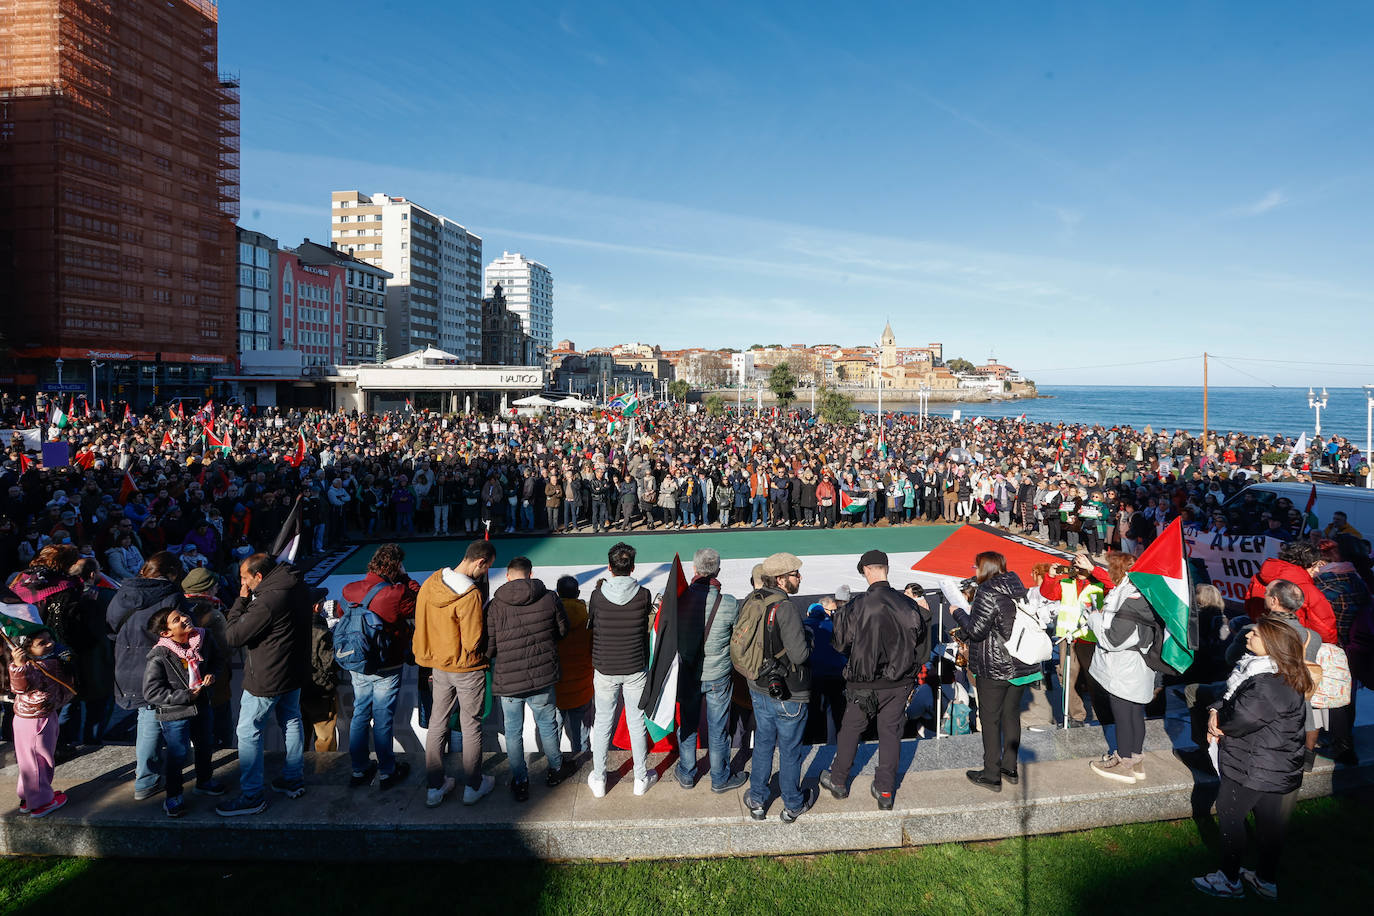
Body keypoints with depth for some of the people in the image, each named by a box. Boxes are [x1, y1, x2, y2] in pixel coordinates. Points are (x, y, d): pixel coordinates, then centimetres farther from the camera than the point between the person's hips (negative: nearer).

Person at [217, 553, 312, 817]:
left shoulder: (267, 602, -29)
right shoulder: (298, 586, -2)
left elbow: (233, 637, -21)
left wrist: (241, 601, -13)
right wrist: (248, 601, 4)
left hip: (266, 679, -9)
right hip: (295, 671, 9)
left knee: (248, 733, 5)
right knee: (292, 721, 21)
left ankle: (251, 797, 13)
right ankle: (294, 779, 35)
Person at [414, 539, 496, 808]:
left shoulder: (430, 583, -4)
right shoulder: (470, 595, -26)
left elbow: (421, 625, 5)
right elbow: (474, 642, -24)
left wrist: (429, 657, 15)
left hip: (439, 666, 6)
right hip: (468, 669, -6)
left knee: (437, 722, 15)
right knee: (471, 725, 9)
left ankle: (434, 788, 24)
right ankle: (473, 787, 21)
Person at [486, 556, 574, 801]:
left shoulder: (495, 605, -10)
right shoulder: (549, 598, -6)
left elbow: (488, 648, -8)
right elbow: (563, 631, 7)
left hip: (507, 680, -1)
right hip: (542, 678, 1)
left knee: (513, 732, 16)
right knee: (547, 724, 22)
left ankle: (520, 782, 28)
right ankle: (556, 769, 40)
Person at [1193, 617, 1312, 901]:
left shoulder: (1270, 687, -29)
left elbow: (1240, 720, -26)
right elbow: (1230, 695, 10)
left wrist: (1217, 726, -6)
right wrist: (1216, 711, -9)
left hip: (1252, 770, -9)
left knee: (1229, 816, 5)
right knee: (1270, 824, 20)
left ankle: (1230, 881, 19)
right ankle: (1267, 881, 34)